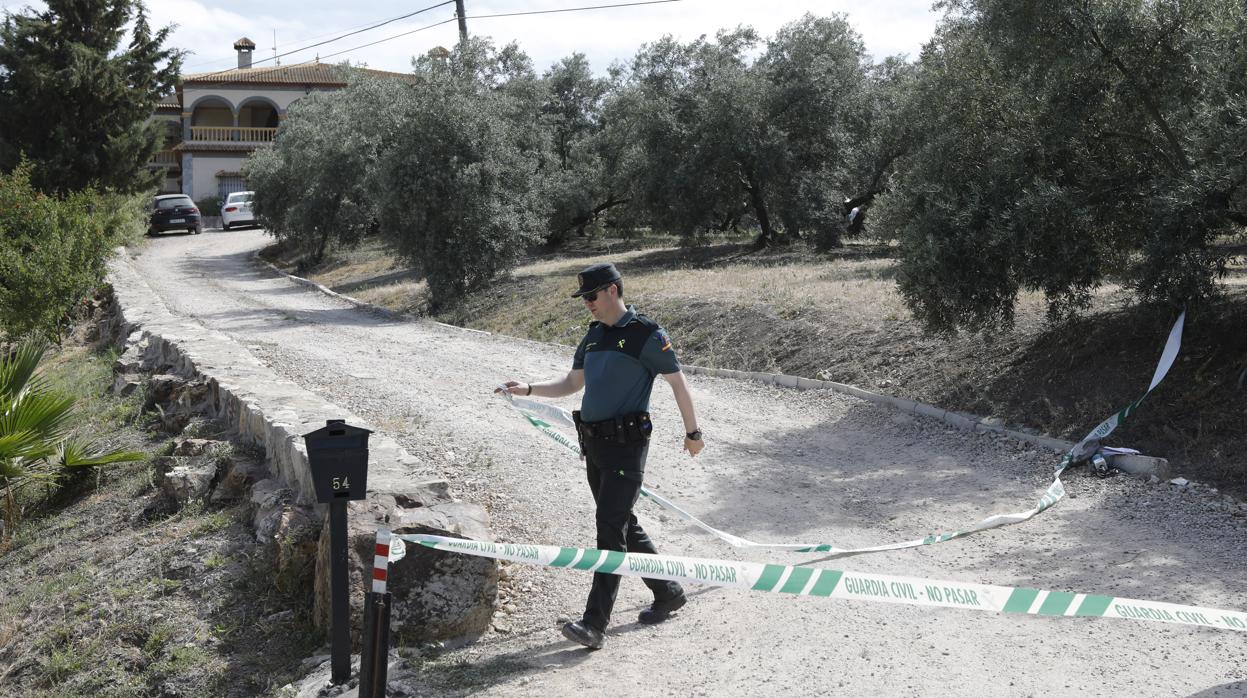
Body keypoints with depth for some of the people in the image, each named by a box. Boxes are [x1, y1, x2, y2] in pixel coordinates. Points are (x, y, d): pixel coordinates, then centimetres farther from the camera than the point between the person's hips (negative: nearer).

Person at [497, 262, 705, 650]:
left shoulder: (646, 335, -9)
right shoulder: (594, 335, 14)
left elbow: (677, 382, -4)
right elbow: (572, 383, 22)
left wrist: (693, 432, 0)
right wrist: (529, 390, 10)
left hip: (626, 446, -8)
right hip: (594, 444, 8)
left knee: (611, 530, -11)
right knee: (624, 526, 15)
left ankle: (595, 624, -12)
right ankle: (668, 594, 31)